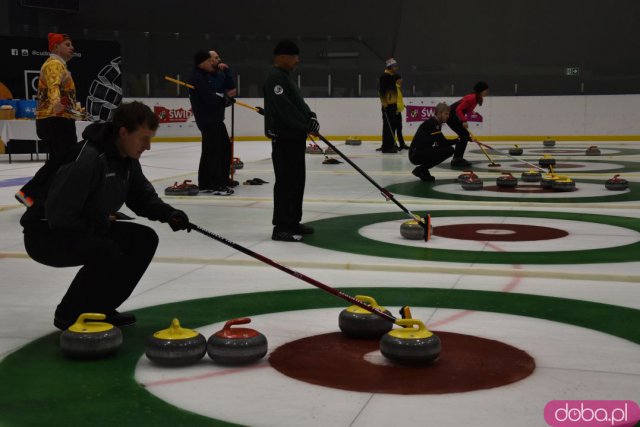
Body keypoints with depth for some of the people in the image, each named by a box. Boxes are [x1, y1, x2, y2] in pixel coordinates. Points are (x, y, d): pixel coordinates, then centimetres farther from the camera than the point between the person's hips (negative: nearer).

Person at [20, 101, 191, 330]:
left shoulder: (127, 158, -1)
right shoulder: (87, 159, -29)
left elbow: (142, 197, 8)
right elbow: (58, 213, -31)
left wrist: (168, 213, -12)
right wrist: (100, 223, -17)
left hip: (89, 229, 9)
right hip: (47, 234, -9)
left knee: (145, 239, -2)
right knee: (107, 251, -32)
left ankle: (100, 308, 9)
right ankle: (69, 314, -7)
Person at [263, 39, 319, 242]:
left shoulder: (285, 76, 18)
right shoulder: (275, 78, -15)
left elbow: (298, 102, 18)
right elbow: (285, 109, -24)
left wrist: (310, 117, 0)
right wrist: (306, 126, -20)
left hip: (295, 136, 11)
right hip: (284, 137, -11)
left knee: (297, 180, 14)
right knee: (286, 182, -9)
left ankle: (293, 222, 23)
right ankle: (281, 227, -6)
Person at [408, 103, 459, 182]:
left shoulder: (435, 123, 15)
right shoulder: (431, 123, -15)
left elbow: (441, 142, 17)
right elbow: (443, 142, -19)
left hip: (422, 152, 10)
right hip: (416, 154, -10)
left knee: (449, 149, 12)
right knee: (448, 150, -18)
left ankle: (422, 170, 10)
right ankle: (421, 170, -9)